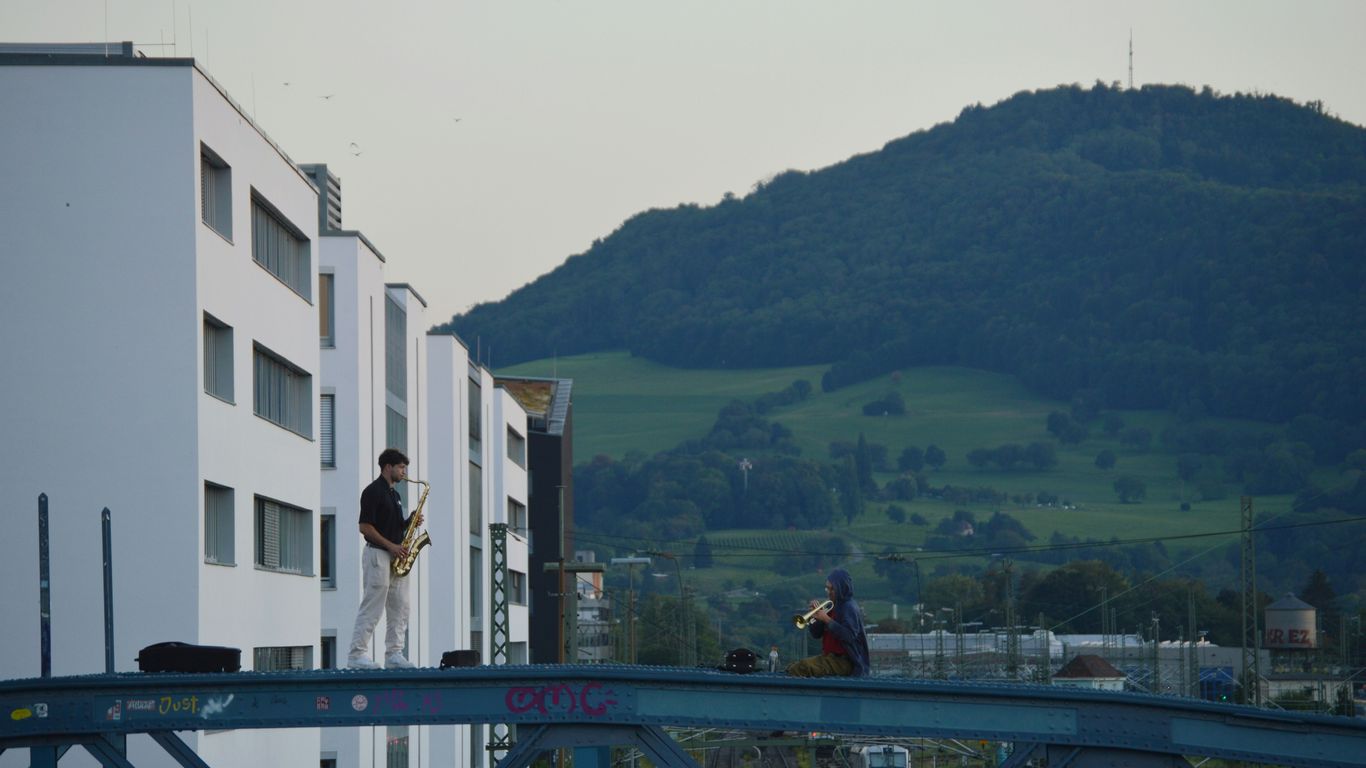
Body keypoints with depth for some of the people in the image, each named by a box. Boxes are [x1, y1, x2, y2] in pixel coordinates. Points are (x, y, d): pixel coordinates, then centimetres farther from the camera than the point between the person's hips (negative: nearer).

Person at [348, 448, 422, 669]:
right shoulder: (373, 491, -9)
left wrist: (410, 523, 5)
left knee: (400, 608, 6)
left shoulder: (394, 495, 19)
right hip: (377, 554, -9)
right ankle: (357, 655, -9)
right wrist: (391, 545, -18)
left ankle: (394, 654, 9)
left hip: (395, 557, 9)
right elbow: (365, 527, -15)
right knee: (372, 608, -10)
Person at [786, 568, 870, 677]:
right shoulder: (833, 607, 16)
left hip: (843, 661, -10)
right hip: (830, 656, 10)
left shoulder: (849, 608, -10)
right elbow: (816, 634, 15)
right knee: (792, 668, 6)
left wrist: (826, 619, -23)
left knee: (801, 668, -25)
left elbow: (849, 636, -24)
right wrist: (816, 615, -3)